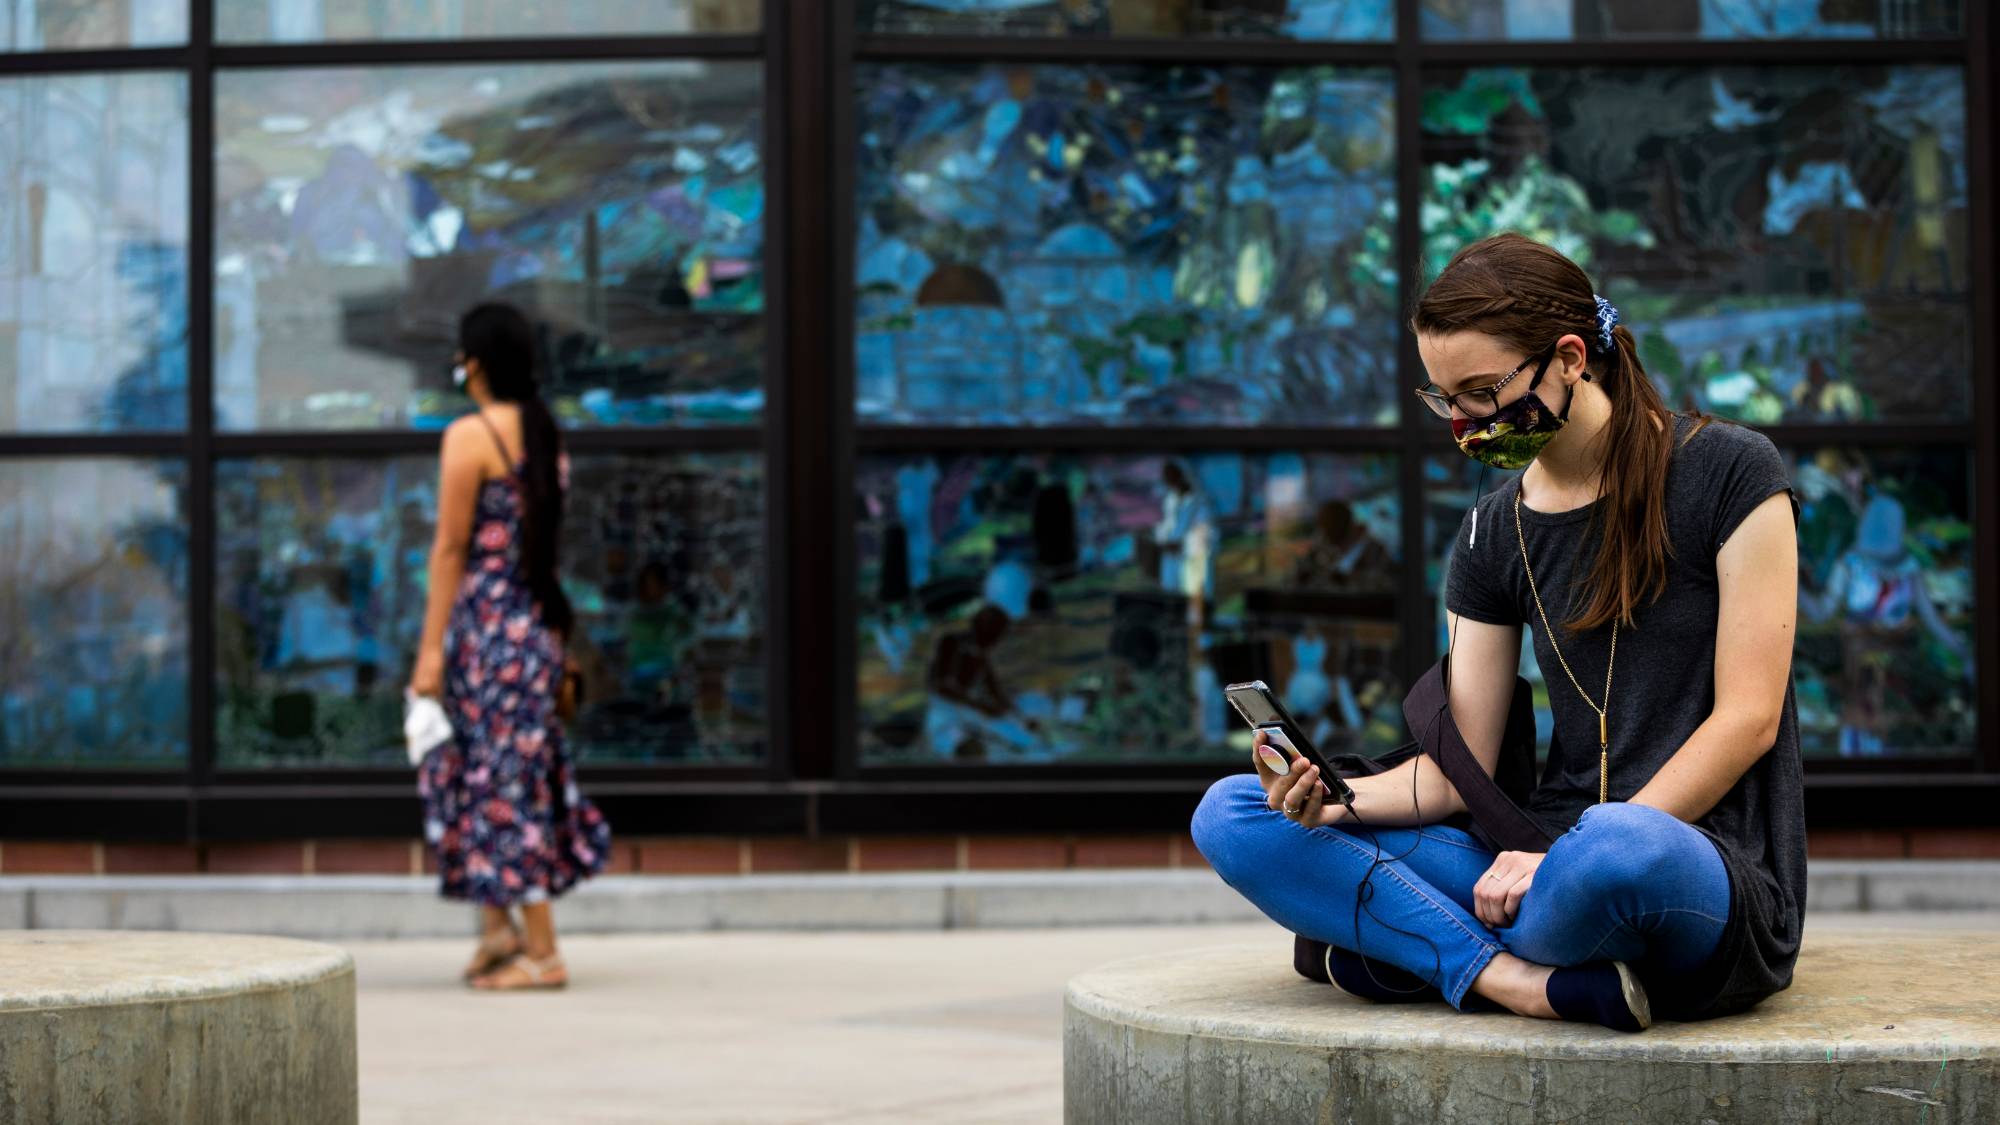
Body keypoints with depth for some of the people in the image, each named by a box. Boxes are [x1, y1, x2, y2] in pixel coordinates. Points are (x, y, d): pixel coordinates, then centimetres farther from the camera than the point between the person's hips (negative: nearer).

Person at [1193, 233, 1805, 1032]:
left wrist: (1572, 854, -18)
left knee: (1618, 847, -44)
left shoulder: (1727, 474, -4)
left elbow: (1748, 717, -10)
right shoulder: (1495, 533, 12)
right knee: (1231, 816, -7)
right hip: (1545, 860, 6)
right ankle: (1525, 982, -22)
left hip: (1713, 877, -6)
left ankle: (1390, 940, -16)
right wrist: (1340, 799, -14)